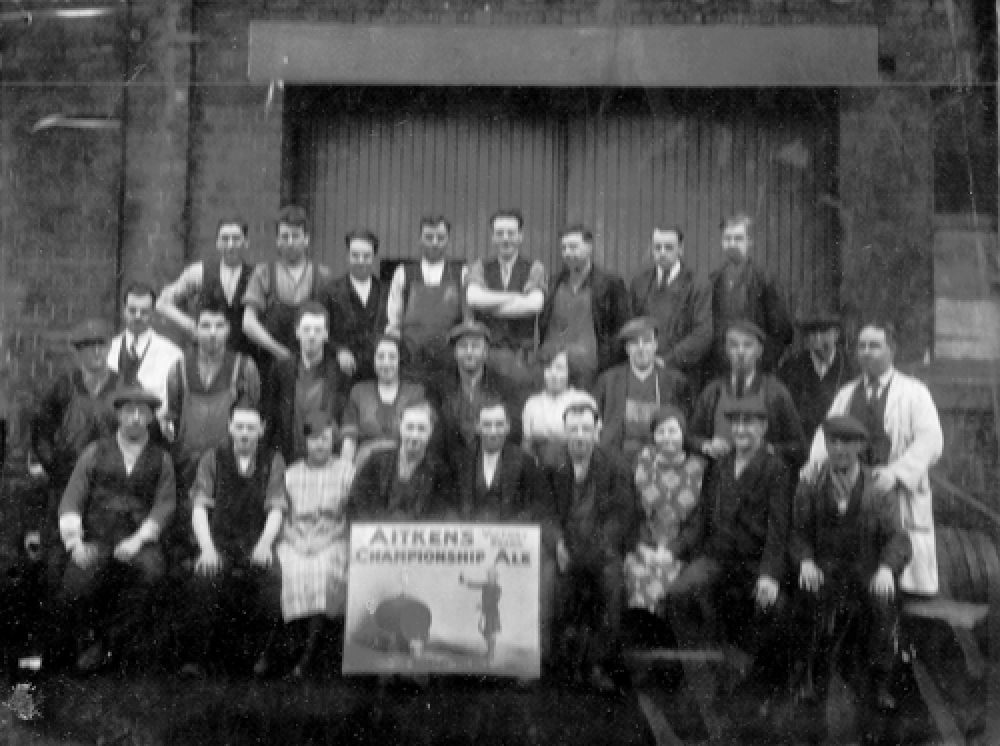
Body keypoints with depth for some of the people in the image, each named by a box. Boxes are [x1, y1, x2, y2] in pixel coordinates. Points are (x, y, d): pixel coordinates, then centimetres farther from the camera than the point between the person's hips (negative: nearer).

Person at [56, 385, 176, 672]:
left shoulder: (161, 459, 13)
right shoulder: (95, 452, 12)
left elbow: (164, 505, 2)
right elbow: (71, 499, 4)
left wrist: (138, 540, -15)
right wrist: (75, 542, -12)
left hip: (138, 541, 0)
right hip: (95, 539, 0)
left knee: (150, 571, -34)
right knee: (74, 592, -27)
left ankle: (109, 643, -14)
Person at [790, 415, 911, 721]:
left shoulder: (879, 491, 6)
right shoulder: (809, 489, 9)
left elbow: (897, 540, -2)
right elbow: (798, 535, 6)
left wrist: (886, 568, -23)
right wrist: (806, 561, -16)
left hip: (868, 572, 0)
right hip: (824, 570, 0)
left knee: (881, 601, -33)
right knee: (816, 598, -34)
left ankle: (875, 684, -18)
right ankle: (816, 681, -19)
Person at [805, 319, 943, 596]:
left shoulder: (914, 393, 6)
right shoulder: (846, 394, 19)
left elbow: (930, 440, -5)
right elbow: (826, 432, 11)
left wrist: (896, 472, -20)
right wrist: (815, 463, -11)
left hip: (900, 496, -3)